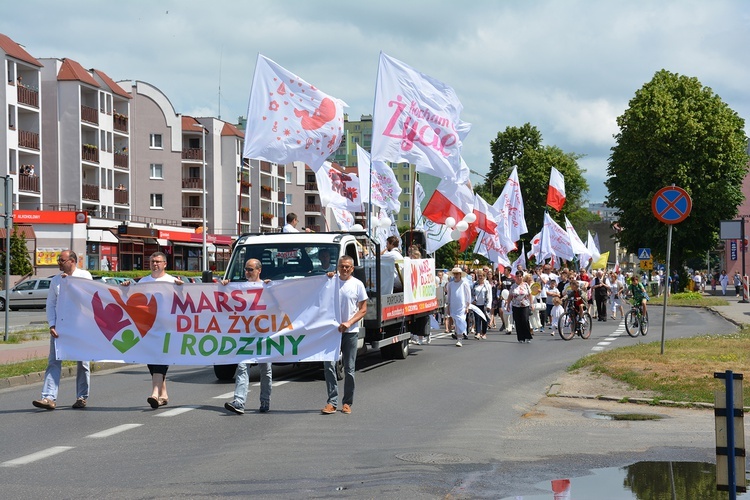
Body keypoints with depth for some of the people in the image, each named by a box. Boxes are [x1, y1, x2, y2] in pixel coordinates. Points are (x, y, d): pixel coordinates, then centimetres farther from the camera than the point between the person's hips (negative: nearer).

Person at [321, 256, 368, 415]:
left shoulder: (357, 284, 2)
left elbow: (363, 310, 3)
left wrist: (349, 323, -12)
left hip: (350, 331, -1)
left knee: (349, 369, 4)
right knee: (329, 365, -8)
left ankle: (347, 403, 13)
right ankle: (332, 402, -6)